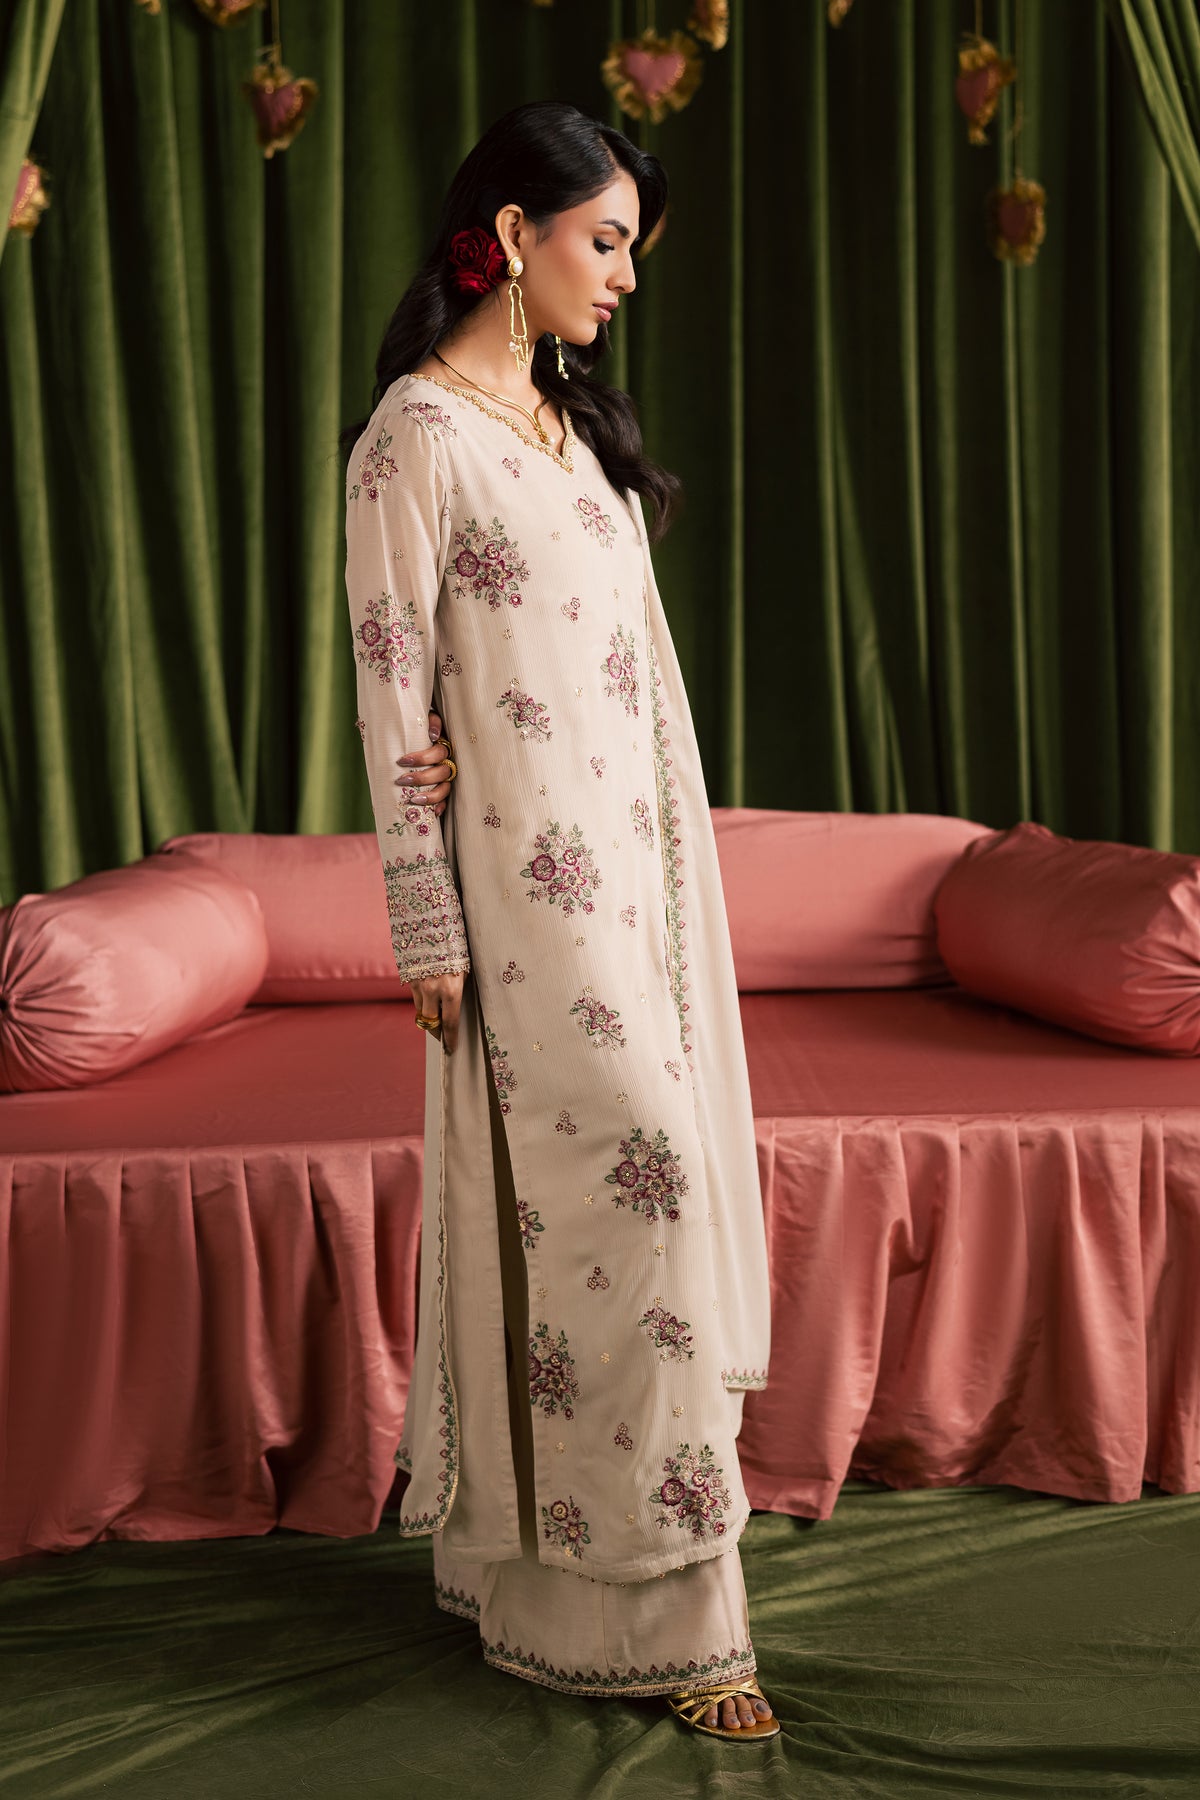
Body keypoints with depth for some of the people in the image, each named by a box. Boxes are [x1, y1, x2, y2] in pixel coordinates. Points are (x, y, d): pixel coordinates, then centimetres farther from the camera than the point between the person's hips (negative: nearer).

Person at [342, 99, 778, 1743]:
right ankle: (657, 1609, 3)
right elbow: (394, 695, -12)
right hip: (531, 878, -8)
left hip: (638, 855, 8)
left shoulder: (571, 417, 15)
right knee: (628, 1177, -9)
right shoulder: (417, 434, -10)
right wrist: (428, 933, -12)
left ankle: (520, 1545, 28)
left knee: (609, 1190, 12)